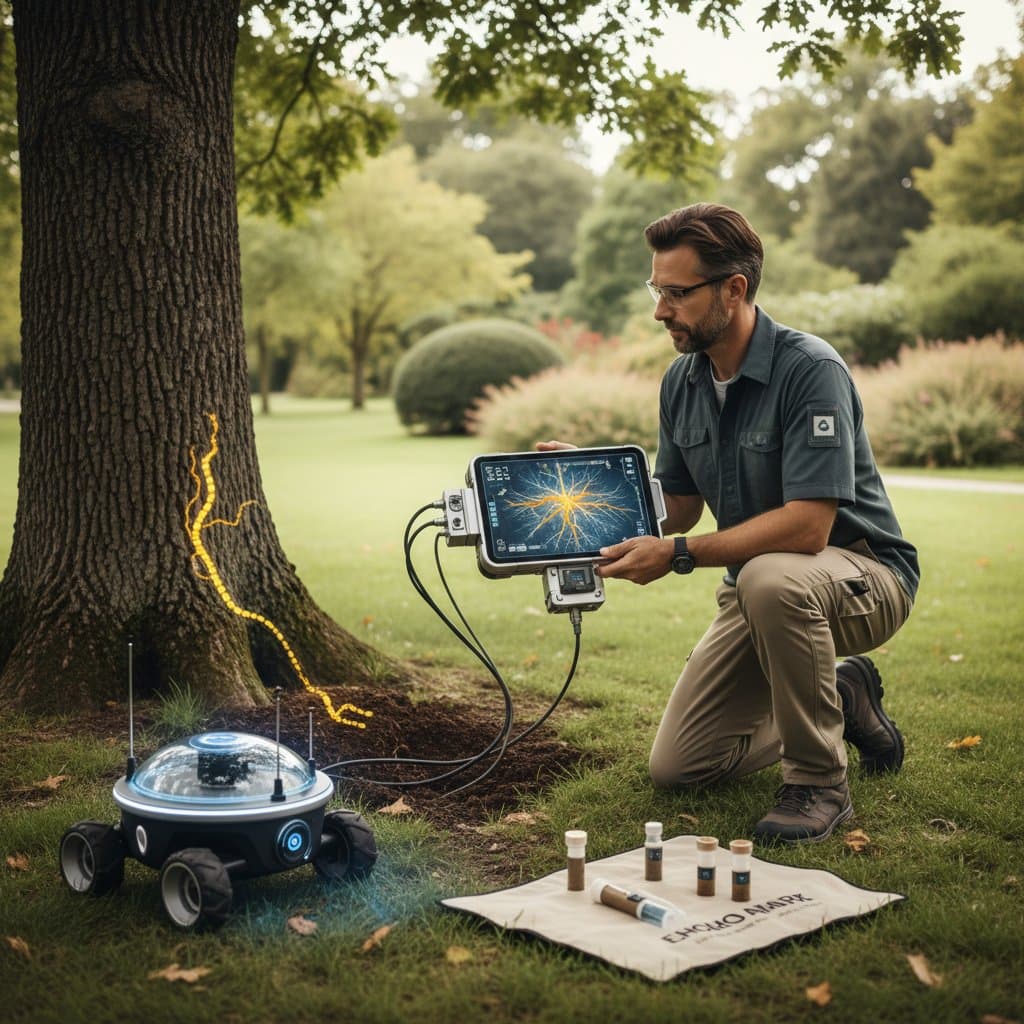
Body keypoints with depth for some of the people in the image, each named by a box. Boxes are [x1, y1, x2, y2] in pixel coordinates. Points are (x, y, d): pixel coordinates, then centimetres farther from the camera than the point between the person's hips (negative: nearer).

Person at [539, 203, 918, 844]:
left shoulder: (810, 369, -24)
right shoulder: (682, 381, -1)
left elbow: (806, 526, -31)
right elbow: (676, 509, 5)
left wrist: (678, 555, -31)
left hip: (864, 572, -7)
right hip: (758, 589, 7)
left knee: (771, 579, -42)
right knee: (676, 766, 3)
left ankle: (820, 783, -19)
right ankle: (842, 699, 23)